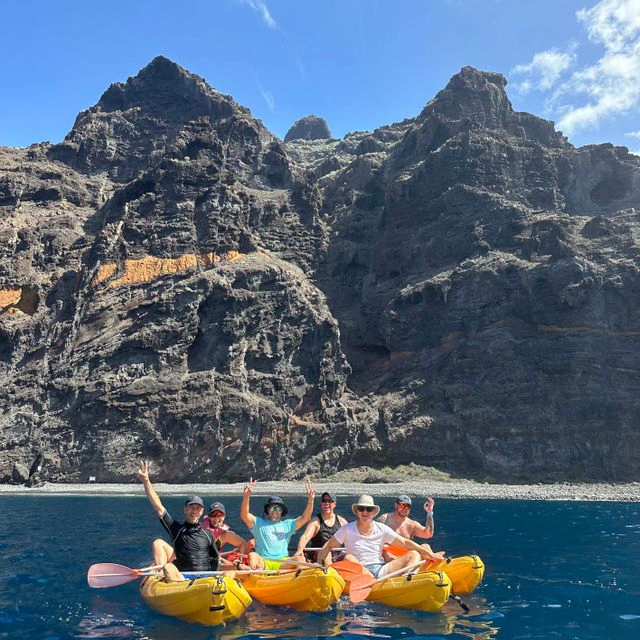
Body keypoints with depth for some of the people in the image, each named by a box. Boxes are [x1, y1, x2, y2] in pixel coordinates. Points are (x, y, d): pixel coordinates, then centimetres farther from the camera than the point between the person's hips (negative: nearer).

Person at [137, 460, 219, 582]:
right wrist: (146, 481, -6)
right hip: (180, 576, -1)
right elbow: (158, 507, 2)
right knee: (159, 543, -8)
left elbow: (216, 559, 22)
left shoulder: (207, 534, 14)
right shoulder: (177, 529, 10)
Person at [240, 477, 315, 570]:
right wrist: (246, 496, -21)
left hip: (282, 562, 2)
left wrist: (310, 500, -8)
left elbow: (305, 518, 9)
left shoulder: (287, 525, 20)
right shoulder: (259, 523, 13)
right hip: (262, 561, -1)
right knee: (252, 556, -33)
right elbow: (244, 515, -4)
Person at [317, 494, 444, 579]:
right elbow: (328, 546, 5)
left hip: (381, 570, 3)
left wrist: (429, 554, 2)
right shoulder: (347, 530, 2)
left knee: (414, 554, -9)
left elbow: (405, 543, 8)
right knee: (348, 558, -32)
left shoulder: (382, 529, 8)